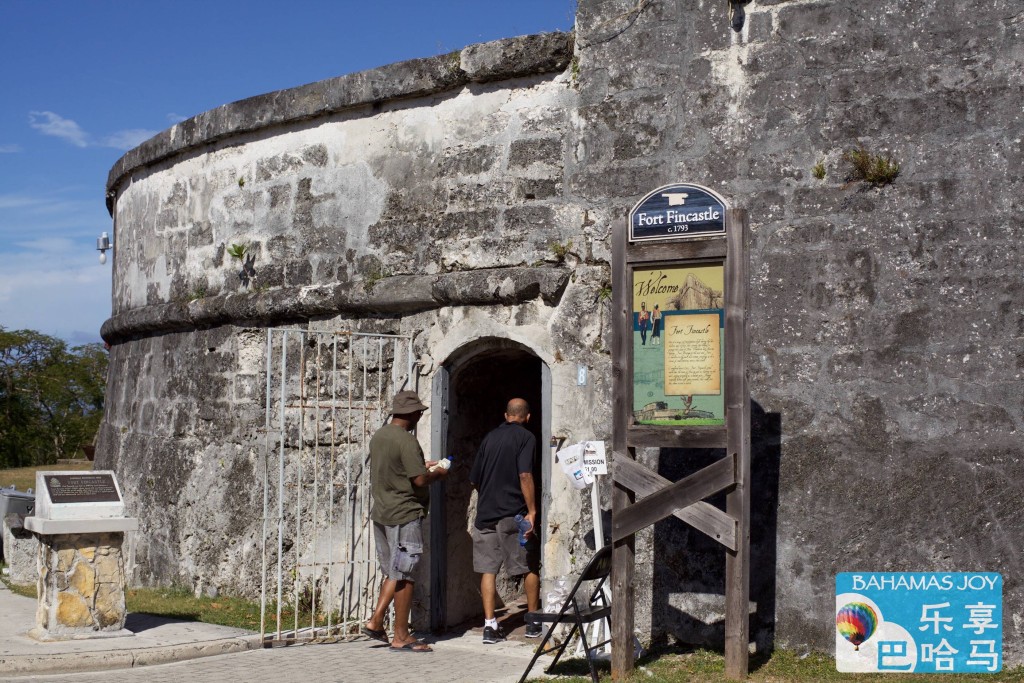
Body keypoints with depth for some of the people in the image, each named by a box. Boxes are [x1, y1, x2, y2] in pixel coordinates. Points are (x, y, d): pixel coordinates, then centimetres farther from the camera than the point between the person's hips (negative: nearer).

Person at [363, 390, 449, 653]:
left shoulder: (378, 436, 10)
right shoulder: (406, 441, -17)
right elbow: (419, 480, -21)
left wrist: (422, 466, 22)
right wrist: (438, 474, -1)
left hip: (381, 513, 8)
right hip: (404, 515, -8)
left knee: (393, 573, 19)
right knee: (404, 576, -1)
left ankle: (375, 622, 14)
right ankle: (401, 637, 5)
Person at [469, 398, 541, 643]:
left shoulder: (490, 436, 12)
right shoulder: (525, 437, -4)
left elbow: (474, 479, 15)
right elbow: (525, 476, -17)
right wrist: (532, 511, -15)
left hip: (485, 513, 5)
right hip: (513, 513, -4)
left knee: (488, 569, 4)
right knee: (531, 567, 10)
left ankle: (489, 625, 0)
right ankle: (533, 622, 17)